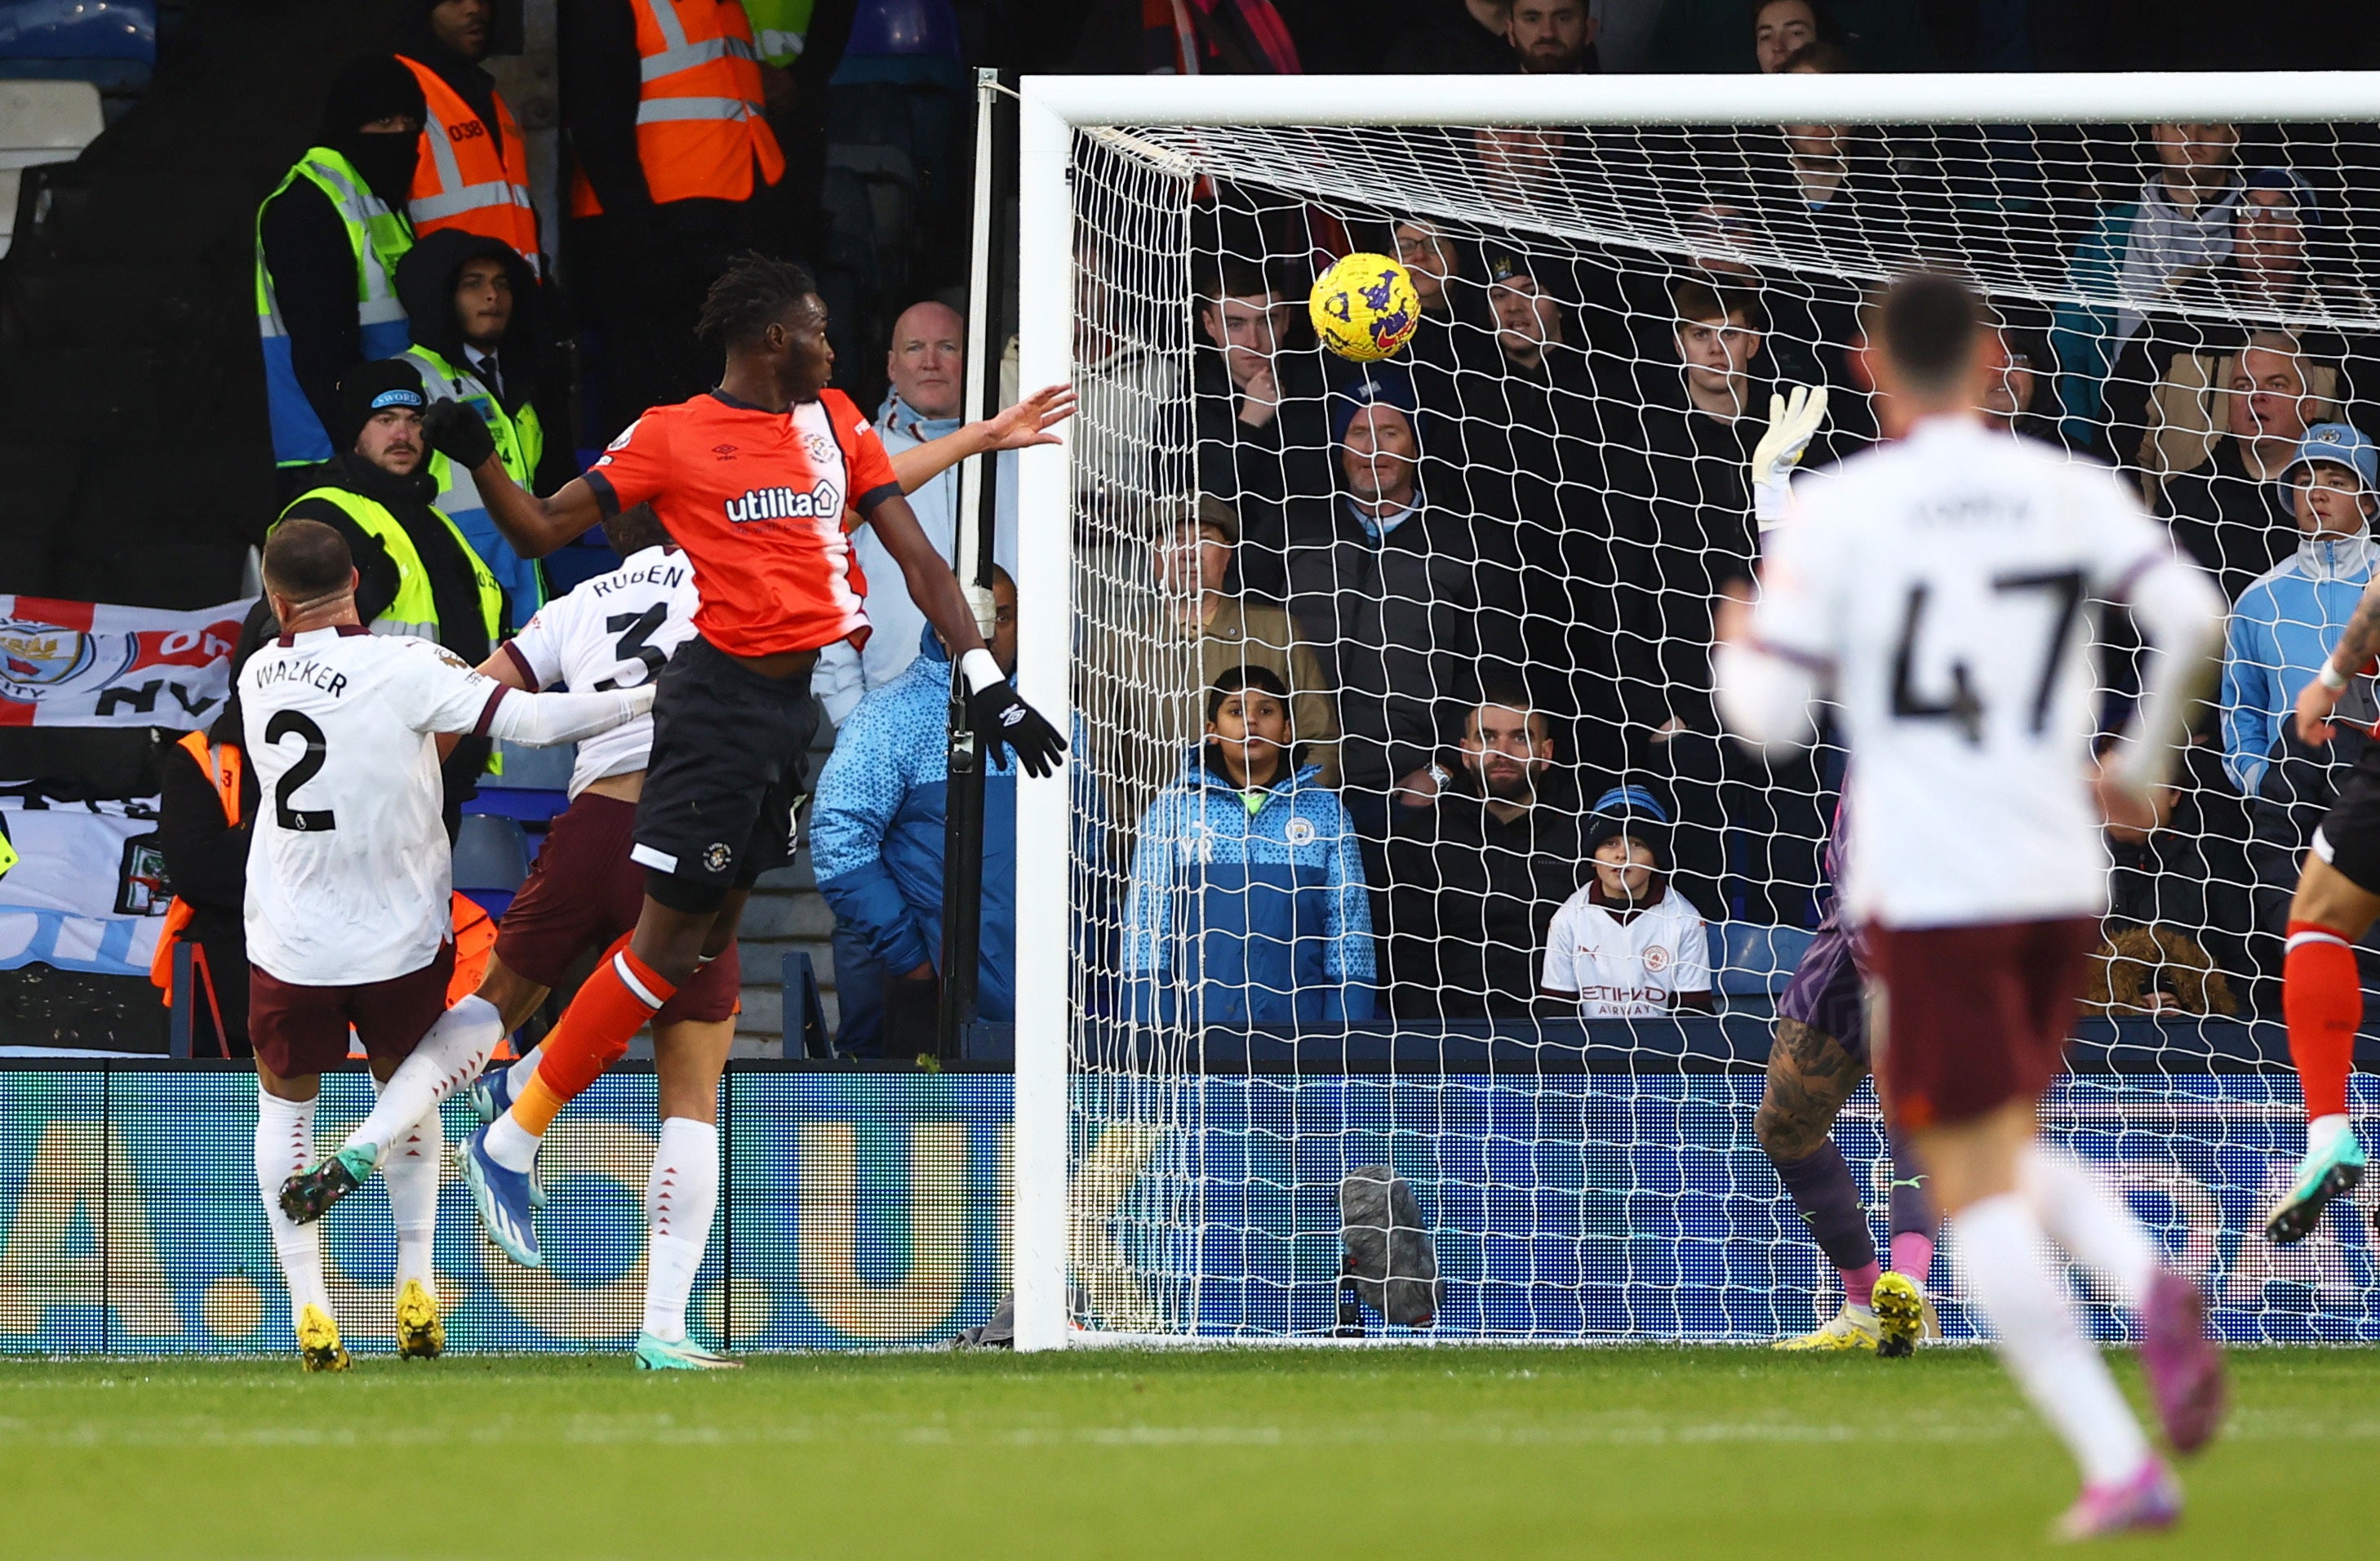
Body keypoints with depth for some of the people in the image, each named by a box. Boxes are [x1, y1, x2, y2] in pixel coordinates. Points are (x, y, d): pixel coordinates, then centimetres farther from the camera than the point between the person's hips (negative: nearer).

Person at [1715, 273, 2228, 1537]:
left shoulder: (1835, 510, -3)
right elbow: (2191, 618, -7)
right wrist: (2142, 767, 8)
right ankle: (2145, 1281, -12)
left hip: (1926, 891, -4)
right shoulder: (2072, 490, 5)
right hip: (2060, 877, 4)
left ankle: (2121, 1466, -14)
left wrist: (1737, 647, 18)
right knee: (2009, 1151, 21)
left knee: (1977, 1186, -1)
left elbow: (1770, 716, -5)